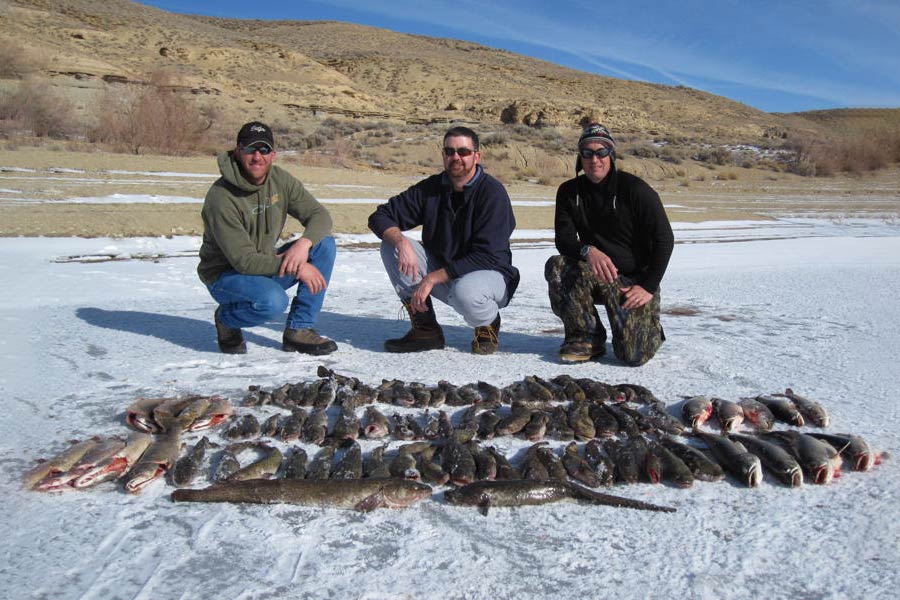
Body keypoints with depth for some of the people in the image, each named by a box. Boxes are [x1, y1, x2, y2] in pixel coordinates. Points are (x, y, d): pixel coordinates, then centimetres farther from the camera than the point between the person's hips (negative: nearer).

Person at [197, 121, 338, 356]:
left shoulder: (280, 179, -4)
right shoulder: (221, 197, -24)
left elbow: (320, 215, -6)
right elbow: (243, 260, -27)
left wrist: (304, 243, -28)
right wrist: (297, 267, -30)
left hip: (266, 264, 7)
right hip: (225, 274, -7)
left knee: (325, 245, -13)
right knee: (273, 301, -37)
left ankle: (299, 330, -10)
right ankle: (226, 319, 0)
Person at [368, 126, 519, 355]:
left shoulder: (493, 192, -16)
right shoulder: (432, 188, 0)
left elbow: (486, 258, -23)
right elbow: (380, 217, 0)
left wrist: (432, 278, -26)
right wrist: (401, 241, -24)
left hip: (490, 274, -5)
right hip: (442, 275, 5)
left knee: (464, 292, -41)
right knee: (391, 246, -14)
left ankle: (489, 325, -2)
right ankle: (425, 330, -6)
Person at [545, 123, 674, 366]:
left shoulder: (635, 189, -11)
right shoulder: (569, 192, 1)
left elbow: (664, 239, -10)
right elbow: (563, 239, -8)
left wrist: (648, 287, -16)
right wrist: (588, 251, -30)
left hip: (635, 280, -3)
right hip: (594, 273, 4)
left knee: (634, 355, -21)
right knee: (556, 266, -28)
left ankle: (650, 327, 19)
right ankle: (586, 338, -10)